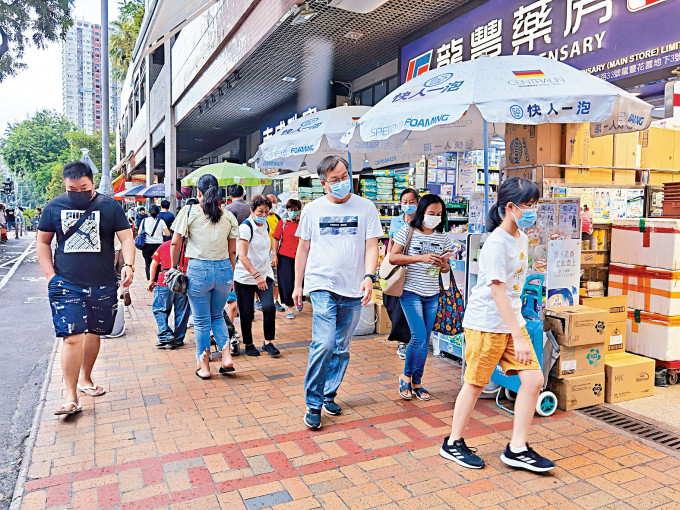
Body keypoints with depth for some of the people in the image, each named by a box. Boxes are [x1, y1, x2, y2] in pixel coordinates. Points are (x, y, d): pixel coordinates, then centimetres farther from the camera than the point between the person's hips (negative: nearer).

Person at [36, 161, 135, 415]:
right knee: (72, 337, -9)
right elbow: (42, 242, 11)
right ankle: (71, 397, -2)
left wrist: (128, 265, -17)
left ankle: (84, 379, 35)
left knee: (94, 333, 13)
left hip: (102, 286, 1)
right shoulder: (54, 207, 3)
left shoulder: (109, 206, 1)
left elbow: (126, 237, 0)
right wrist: (50, 275, 1)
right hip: (66, 286, -1)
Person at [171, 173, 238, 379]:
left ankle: (204, 366, 19)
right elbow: (232, 251, 7)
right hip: (223, 269, 3)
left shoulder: (189, 211, -3)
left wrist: (174, 267, 10)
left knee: (201, 321, 9)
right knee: (217, 316, 22)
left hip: (198, 269, -3)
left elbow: (175, 244, -4)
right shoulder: (228, 216, 5)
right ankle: (227, 357, 10)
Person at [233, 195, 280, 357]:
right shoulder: (246, 227, -13)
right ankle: (248, 344, 22)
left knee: (269, 307, -10)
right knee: (247, 313, 2)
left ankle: (268, 342, 4)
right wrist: (256, 275, -30)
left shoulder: (266, 225, 8)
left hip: (265, 274, 5)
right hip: (245, 277, -5)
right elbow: (242, 256, -21)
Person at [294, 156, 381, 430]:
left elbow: (371, 246, 0)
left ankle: (329, 395, 28)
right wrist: (297, 285, 10)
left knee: (341, 348, 10)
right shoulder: (313, 209, 6)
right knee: (323, 344, -13)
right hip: (322, 285, -1)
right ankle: (313, 403, 1)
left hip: (353, 289, 2)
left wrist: (369, 276, -17)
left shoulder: (365, 207, 4)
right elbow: (303, 248, 11)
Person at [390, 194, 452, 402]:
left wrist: (444, 265, -11)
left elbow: (446, 268, 15)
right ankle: (406, 376, 12)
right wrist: (421, 258, -20)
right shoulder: (407, 231, -4)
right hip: (410, 291, -5)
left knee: (425, 340, 8)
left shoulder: (442, 237, 8)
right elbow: (392, 257, -10)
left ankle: (416, 383, 21)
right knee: (419, 336, -11)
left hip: (432, 295, 5)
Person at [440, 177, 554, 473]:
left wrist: (518, 331, 20)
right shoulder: (496, 242, -18)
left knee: (533, 379, 2)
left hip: (511, 321, 8)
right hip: (486, 324, -8)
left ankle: (517, 449, 13)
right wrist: (518, 336, -23)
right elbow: (498, 292, -22)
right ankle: (453, 444, 22)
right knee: (475, 383, 4)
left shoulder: (522, 237, 9)